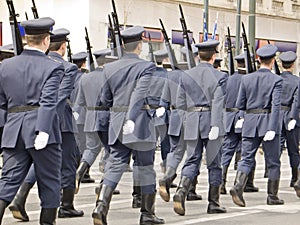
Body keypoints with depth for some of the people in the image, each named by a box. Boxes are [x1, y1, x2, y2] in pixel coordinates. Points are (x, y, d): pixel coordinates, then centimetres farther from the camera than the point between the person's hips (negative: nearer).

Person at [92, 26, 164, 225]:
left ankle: (102, 206, -13)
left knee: (116, 165, 6)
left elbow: (105, 100, 13)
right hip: (140, 122, -4)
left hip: (116, 123, 5)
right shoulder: (146, 67, -8)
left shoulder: (110, 68, 7)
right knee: (145, 167, 6)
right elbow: (139, 94, -23)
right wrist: (131, 119, -31)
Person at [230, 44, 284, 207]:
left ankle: (238, 186, -19)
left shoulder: (246, 79, 4)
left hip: (250, 122, 3)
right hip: (268, 122, -3)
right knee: (273, 161, 9)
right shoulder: (276, 80, -7)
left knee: (247, 159, 4)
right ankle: (272, 196, 16)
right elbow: (276, 105, -17)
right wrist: (272, 129, -21)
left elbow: (240, 105, 5)